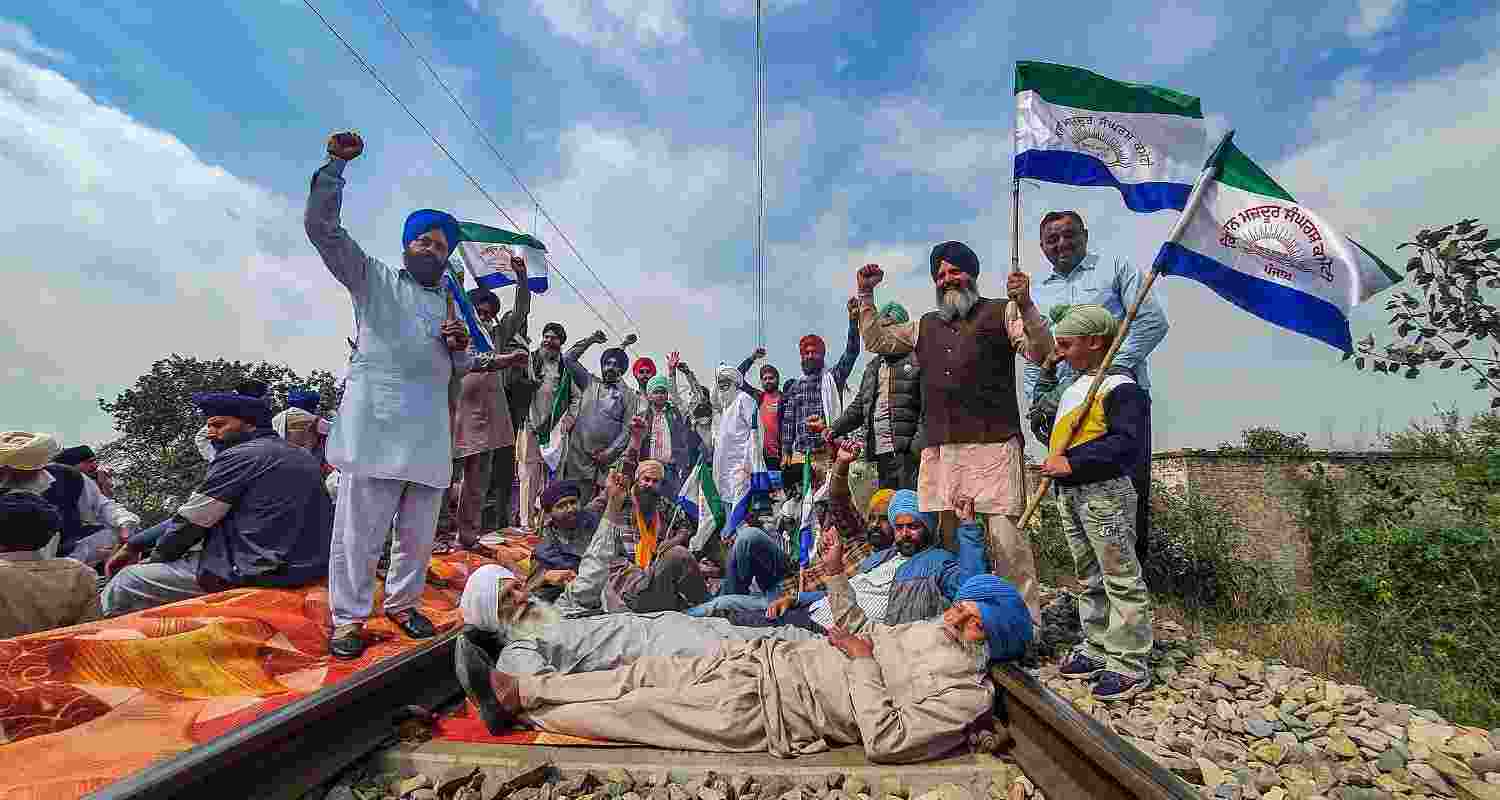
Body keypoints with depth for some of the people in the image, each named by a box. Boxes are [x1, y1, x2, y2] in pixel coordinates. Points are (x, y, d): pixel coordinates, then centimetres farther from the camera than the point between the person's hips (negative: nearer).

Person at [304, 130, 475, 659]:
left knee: (419, 533, 9)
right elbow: (322, 227, 3)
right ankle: (349, 618, 11)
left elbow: (461, 372, 26)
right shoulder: (374, 279, 12)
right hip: (377, 427, -4)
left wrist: (460, 347, 3)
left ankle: (402, 603, 27)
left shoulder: (450, 305, 24)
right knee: (360, 530, -3)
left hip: (431, 435, 4)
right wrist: (336, 163, -4)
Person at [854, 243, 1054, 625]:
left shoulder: (1001, 312, 11)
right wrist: (866, 295, 24)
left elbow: (1040, 351, 0)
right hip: (939, 449, 5)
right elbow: (876, 340, 30)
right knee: (951, 534, 6)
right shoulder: (926, 326, 24)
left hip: (993, 444, -4)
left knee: (1004, 533, -9)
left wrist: (1025, 304, -14)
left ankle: (1026, 618, 3)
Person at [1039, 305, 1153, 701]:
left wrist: (1072, 464, -25)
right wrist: (1055, 466, 17)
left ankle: (1130, 664, 13)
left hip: (1104, 494, -9)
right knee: (1089, 578, 18)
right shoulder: (1073, 386, 14)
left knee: (1120, 578, 2)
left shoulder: (1121, 387, -14)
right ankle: (1096, 648, 31)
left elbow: (1127, 445, -24)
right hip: (1069, 494, 10)